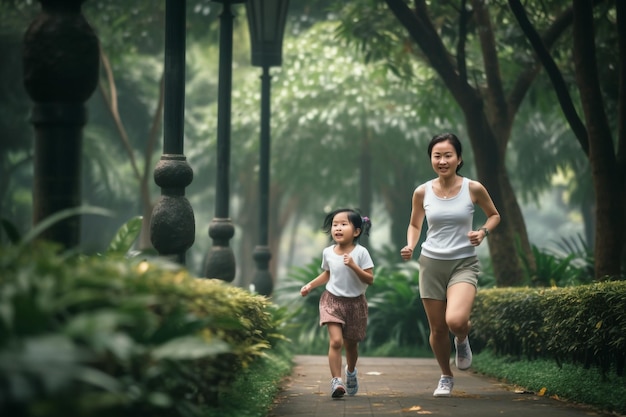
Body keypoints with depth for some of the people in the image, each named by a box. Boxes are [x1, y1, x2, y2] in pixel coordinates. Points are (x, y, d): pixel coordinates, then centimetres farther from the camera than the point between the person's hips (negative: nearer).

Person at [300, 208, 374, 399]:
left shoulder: (361, 252, -13)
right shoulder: (328, 253, -3)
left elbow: (369, 279, -15)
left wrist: (353, 266, -27)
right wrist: (310, 285, 7)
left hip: (355, 303, -1)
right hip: (333, 300, 1)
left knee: (351, 344, 14)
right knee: (336, 340, -17)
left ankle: (351, 372, 43)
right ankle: (336, 381, -16)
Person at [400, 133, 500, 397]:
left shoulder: (473, 189, -6)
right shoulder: (422, 192, -1)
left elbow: (494, 215, 11)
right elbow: (414, 224, 16)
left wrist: (483, 232, -9)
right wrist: (410, 246, -4)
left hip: (463, 263, -2)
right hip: (432, 263, 2)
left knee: (455, 320, -26)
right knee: (437, 329, 6)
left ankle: (462, 341, 12)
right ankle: (446, 377, 32)